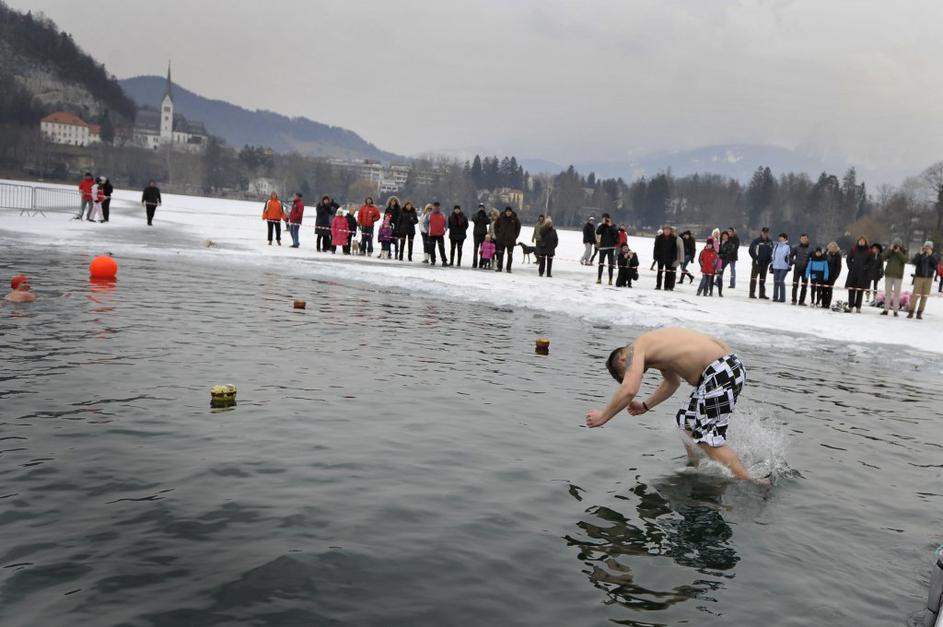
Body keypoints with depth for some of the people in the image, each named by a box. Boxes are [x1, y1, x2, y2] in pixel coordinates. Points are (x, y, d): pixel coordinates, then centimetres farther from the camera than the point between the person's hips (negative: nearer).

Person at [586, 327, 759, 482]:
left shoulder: (635, 349, -5)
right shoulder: (654, 347, 22)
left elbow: (629, 390, -19)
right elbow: (672, 382, 35)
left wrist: (603, 416, -9)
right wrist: (645, 405, 33)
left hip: (722, 374, -10)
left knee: (708, 439, -3)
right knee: (686, 423, 22)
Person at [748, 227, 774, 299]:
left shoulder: (770, 242, 9)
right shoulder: (756, 241, -6)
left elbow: (771, 252, 16)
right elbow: (751, 250, -8)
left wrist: (770, 260, 3)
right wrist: (755, 259, -11)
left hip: (765, 263, 5)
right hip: (757, 263, -5)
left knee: (763, 279, 11)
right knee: (754, 278, -5)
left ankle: (762, 294, 16)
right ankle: (752, 293, -3)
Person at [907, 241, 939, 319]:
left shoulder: (934, 256, 8)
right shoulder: (919, 255, 4)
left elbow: (936, 263, -10)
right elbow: (913, 262, -11)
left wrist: (930, 255, -17)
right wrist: (920, 254, -17)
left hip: (929, 278, 2)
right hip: (919, 277, -2)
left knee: (924, 296, 1)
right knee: (915, 295, -7)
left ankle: (919, 313, 7)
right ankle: (911, 312, -3)